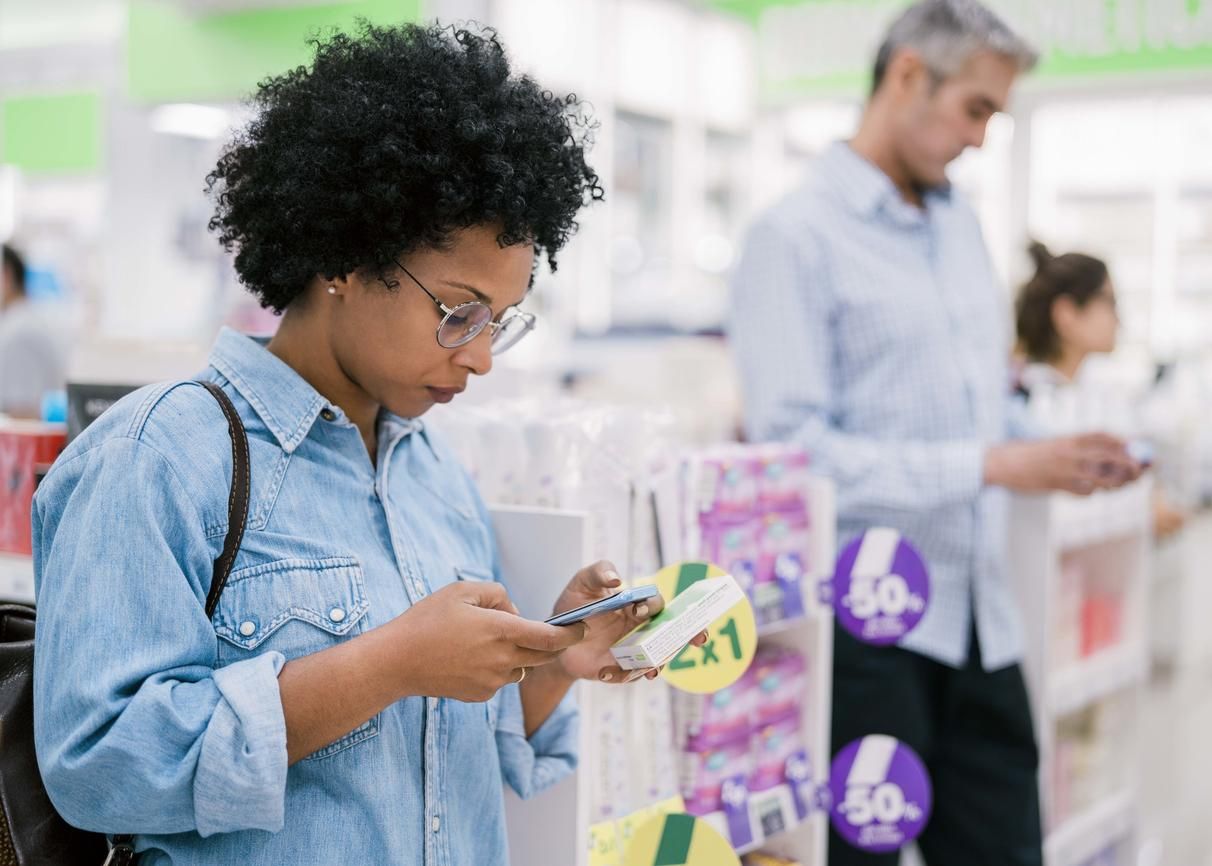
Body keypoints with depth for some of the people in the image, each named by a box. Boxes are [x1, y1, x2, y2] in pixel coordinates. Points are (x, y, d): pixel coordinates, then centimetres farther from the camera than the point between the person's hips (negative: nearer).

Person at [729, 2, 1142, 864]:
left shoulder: (963, 224, 15)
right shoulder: (799, 235, -10)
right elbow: (793, 446, -19)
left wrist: (1051, 449, 2)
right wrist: (989, 467, -21)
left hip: (980, 614, 7)